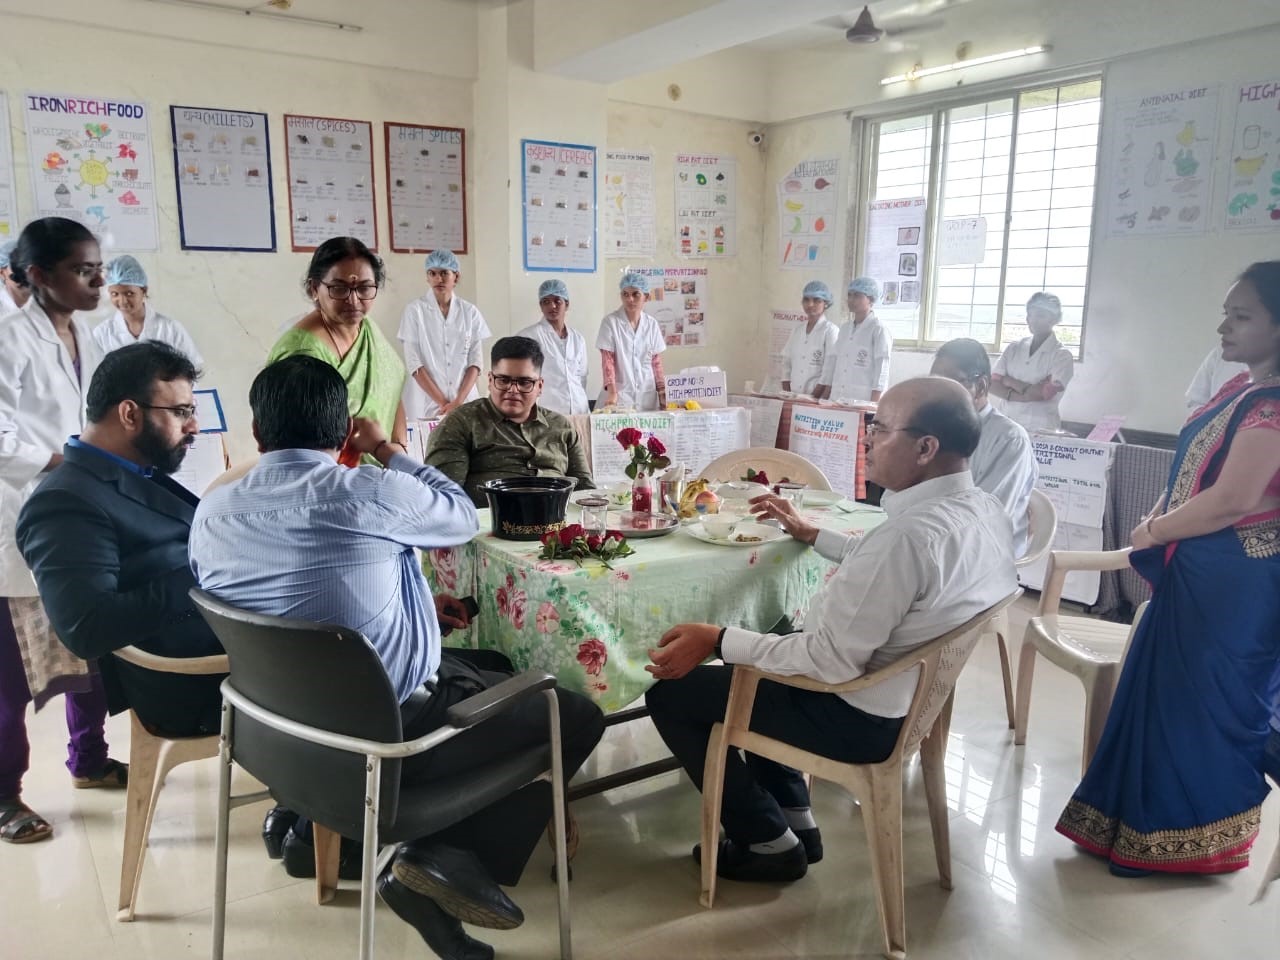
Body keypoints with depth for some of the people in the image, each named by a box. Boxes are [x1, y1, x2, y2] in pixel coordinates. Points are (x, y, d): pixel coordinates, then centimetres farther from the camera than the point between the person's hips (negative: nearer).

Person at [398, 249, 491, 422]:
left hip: (465, 402, 2)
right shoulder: (415, 310, -1)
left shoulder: (470, 312, 4)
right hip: (426, 404, -1)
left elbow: (475, 361, 1)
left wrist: (458, 401, -11)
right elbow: (413, 362, -6)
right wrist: (442, 402, -12)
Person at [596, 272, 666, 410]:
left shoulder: (652, 324, 7)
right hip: (619, 394, -3)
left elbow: (656, 362, 10)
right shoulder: (610, 322, -5)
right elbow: (607, 361, -9)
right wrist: (612, 393, -19)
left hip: (647, 395, 4)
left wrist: (662, 393, 4)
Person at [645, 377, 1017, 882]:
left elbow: (829, 659, -29)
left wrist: (717, 640, -23)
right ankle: (796, 819, 28)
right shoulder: (984, 508, -3)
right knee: (753, 661, 29)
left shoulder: (911, 534, -33)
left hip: (860, 715, -9)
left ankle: (769, 841, 16)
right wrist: (810, 533, 21)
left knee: (671, 692, 3)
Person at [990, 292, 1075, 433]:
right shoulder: (1013, 348, 10)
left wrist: (1009, 381, -2)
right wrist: (1020, 396, -14)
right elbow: (993, 384, 2)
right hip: (1004, 424, 3)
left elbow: (1044, 393, -12)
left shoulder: (1062, 355, -1)